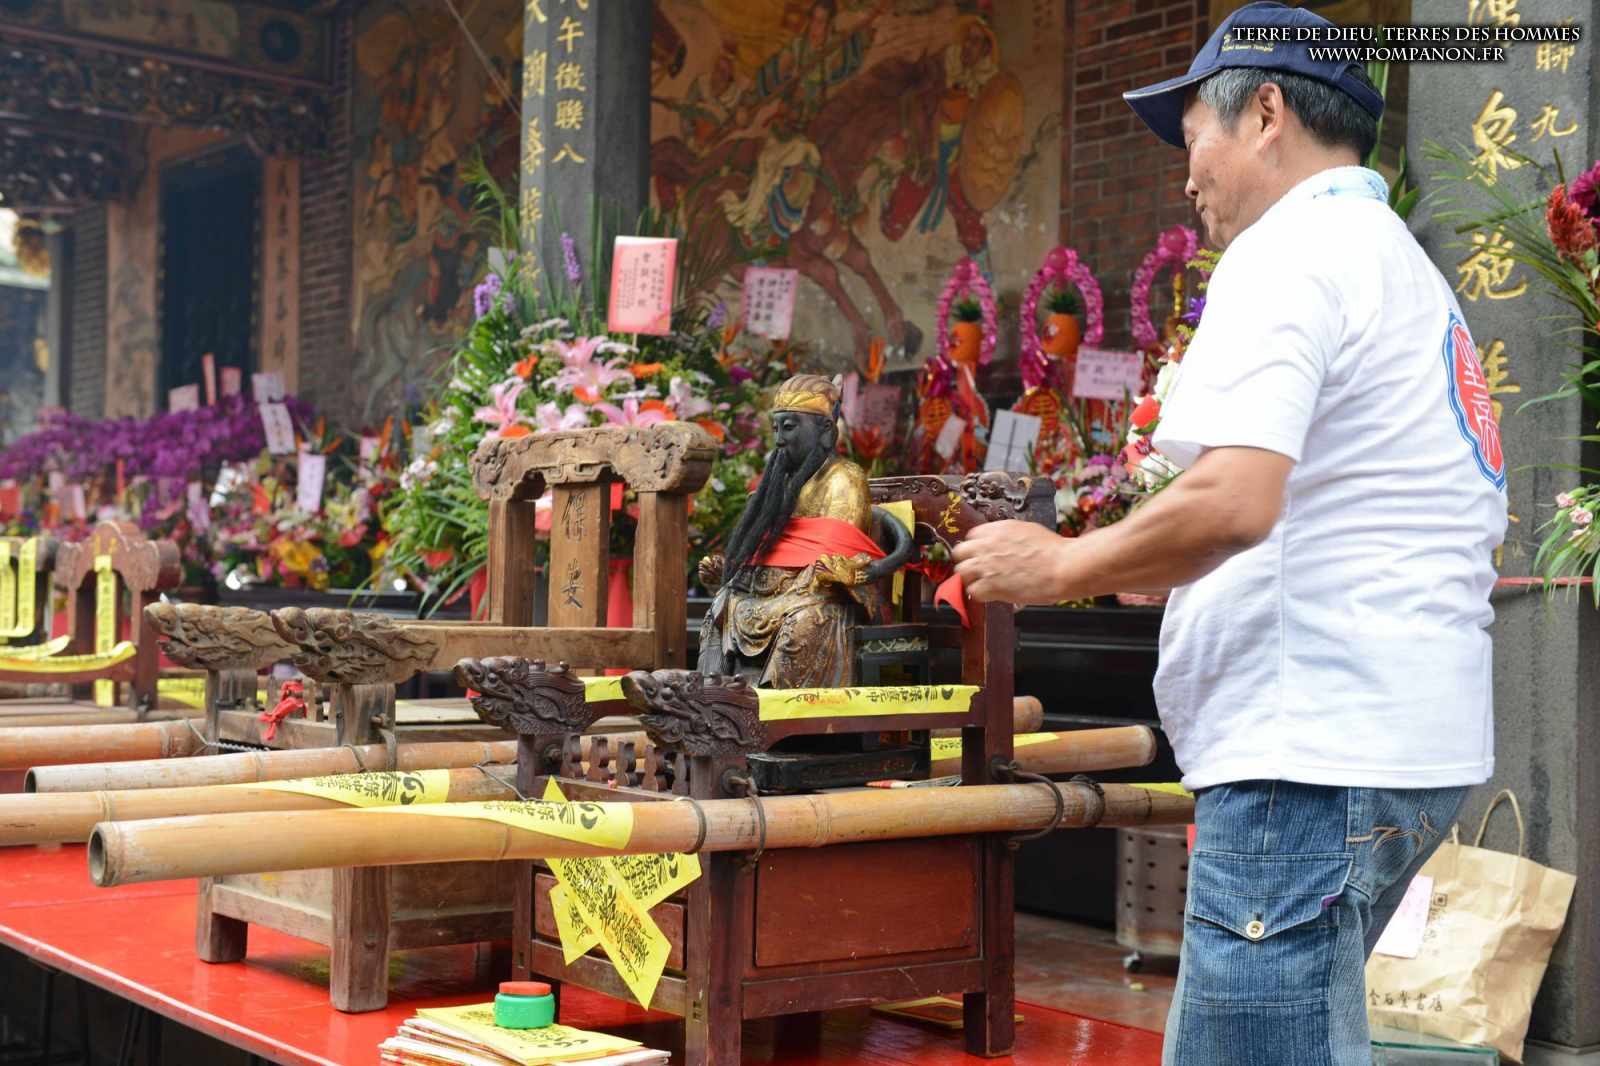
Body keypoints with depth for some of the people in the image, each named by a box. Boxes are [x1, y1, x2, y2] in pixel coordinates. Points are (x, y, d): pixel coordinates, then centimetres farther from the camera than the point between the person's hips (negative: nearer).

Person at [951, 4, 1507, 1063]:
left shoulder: (1290, 250, -9)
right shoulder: (1412, 273, 22)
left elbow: (1233, 499, -24)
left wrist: (1057, 566, -8)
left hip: (1311, 751, -10)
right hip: (1413, 744, 10)